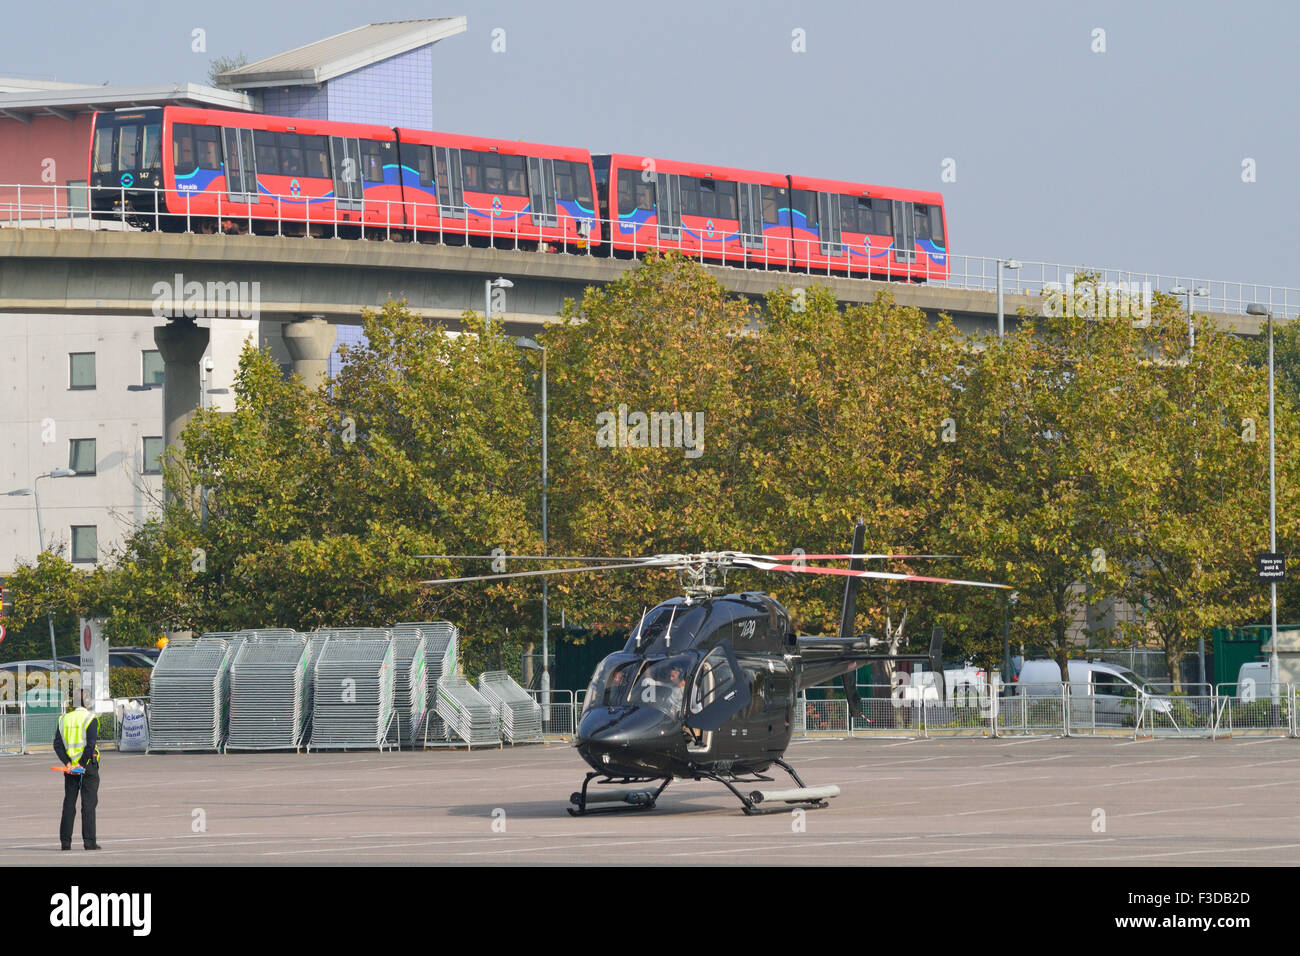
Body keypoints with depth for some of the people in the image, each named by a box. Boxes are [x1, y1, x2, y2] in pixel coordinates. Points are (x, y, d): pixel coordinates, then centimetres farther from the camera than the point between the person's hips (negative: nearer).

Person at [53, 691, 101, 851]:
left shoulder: (64, 719, 9)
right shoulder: (90, 719, -7)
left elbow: (57, 744, 1)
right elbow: (91, 743, -17)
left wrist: (67, 763, -4)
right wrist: (82, 764, -13)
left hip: (70, 766, 4)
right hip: (88, 766, -4)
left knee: (69, 803, 8)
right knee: (88, 804, -2)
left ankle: (65, 841, 6)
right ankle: (89, 841, -6)